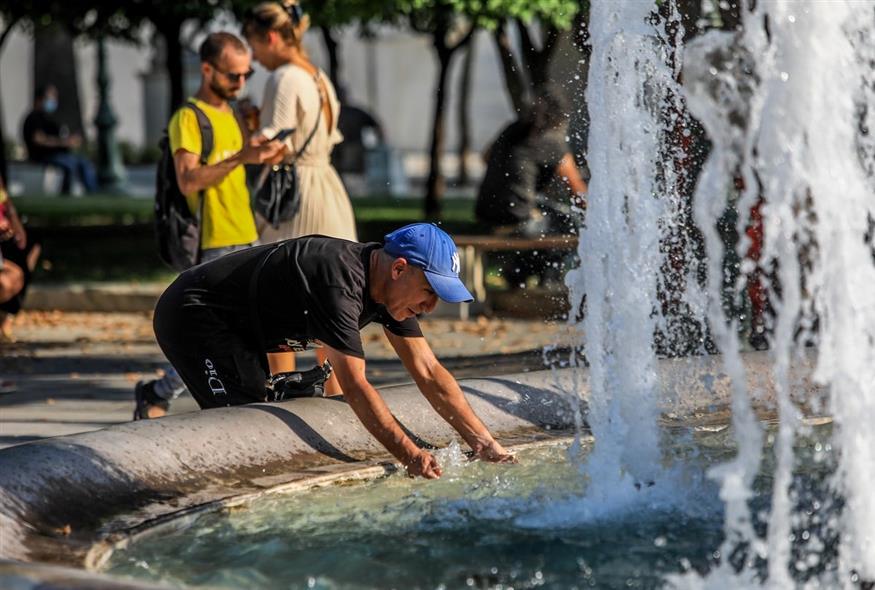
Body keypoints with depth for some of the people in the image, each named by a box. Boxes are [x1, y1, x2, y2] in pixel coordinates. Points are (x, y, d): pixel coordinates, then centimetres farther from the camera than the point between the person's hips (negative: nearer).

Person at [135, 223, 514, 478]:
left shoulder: (388, 287, -3)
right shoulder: (340, 282, -32)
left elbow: (429, 372, -1)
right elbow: (354, 386, -34)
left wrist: (485, 444, -7)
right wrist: (409, 455, -36)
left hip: (239, 330, 10)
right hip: (191, 315, -10)